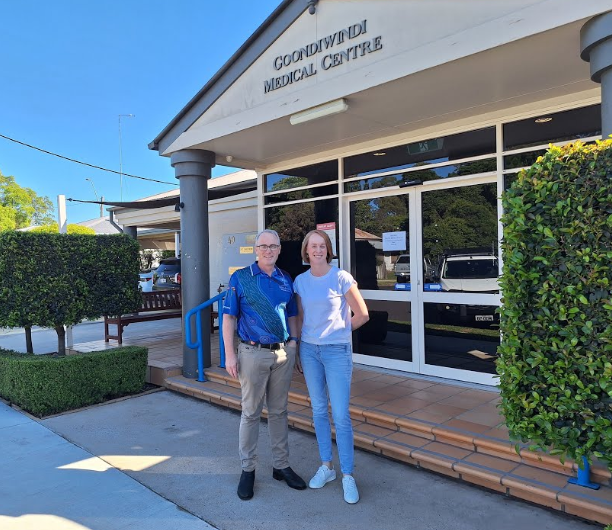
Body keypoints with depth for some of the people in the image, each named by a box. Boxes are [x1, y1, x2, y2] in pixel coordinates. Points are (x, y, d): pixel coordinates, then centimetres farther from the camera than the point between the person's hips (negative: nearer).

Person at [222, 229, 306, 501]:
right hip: (253, 353, -3)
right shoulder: (240, 278, -3)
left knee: (279, 411, 14)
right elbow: (229, 318, -5)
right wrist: (229, 355, -9)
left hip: (283, 353, 4)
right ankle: (247, 469, 22)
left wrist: (294, 343, 6)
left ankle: (281, 465, 28)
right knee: (251, 412, 6)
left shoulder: (286, 280, 7)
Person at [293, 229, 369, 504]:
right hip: (309, 350, 4)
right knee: (319, 410, 12)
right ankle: (326, 467, 27)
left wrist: (338, 330, 6)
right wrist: (304, 338, 11)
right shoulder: (300, 281, 4)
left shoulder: (341, 277, -10)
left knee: (341, 415, -3)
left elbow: (362, 314, -4)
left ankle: (347, 475, 11)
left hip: (337, 350, -4)